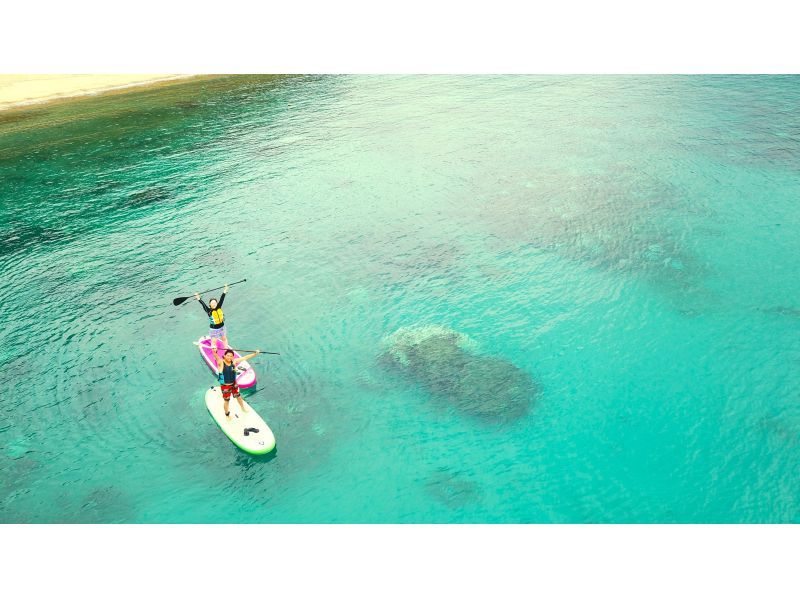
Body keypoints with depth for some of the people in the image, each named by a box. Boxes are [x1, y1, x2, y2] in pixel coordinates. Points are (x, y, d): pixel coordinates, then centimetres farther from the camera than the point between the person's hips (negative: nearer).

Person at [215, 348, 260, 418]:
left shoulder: (234, 362, -10)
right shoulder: (221, 363, -23)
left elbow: (245, 358, -5)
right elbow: (216, 358, -44)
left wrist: (255, 353, -6)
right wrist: (214, 352, -66)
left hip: (234, 384, 5)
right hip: (225, 386, -4)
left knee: (238, 396, 24)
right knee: (226, 400, 13)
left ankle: (243, 408, 51)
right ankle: (227, 415, 37)